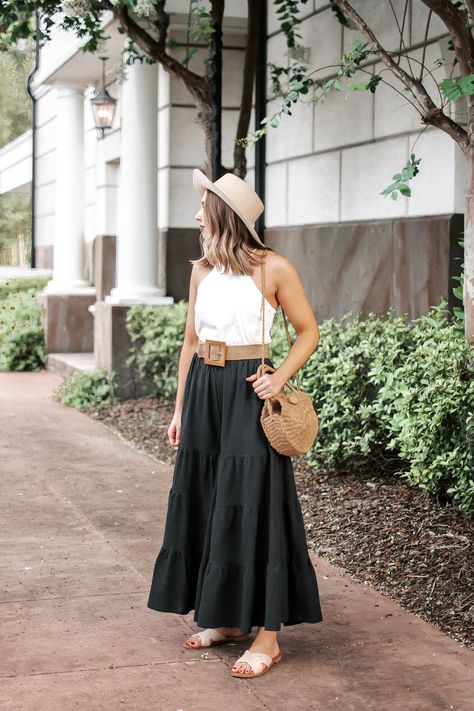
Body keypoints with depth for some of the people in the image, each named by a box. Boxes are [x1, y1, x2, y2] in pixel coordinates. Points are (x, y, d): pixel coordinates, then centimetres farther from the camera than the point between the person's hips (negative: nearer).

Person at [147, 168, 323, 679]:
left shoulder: (274, 268, -7)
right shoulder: (202, 270, 9)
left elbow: (308, 332, 0)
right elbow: (191, 340, 14)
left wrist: (280, 378, -15)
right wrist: (179, 409, 13)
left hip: (248, 393, -6)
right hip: (204, 392, 6)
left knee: (252, 506, -5)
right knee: (205, 503, 10)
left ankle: (267, 636, 2)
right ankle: (227, 619, 23)